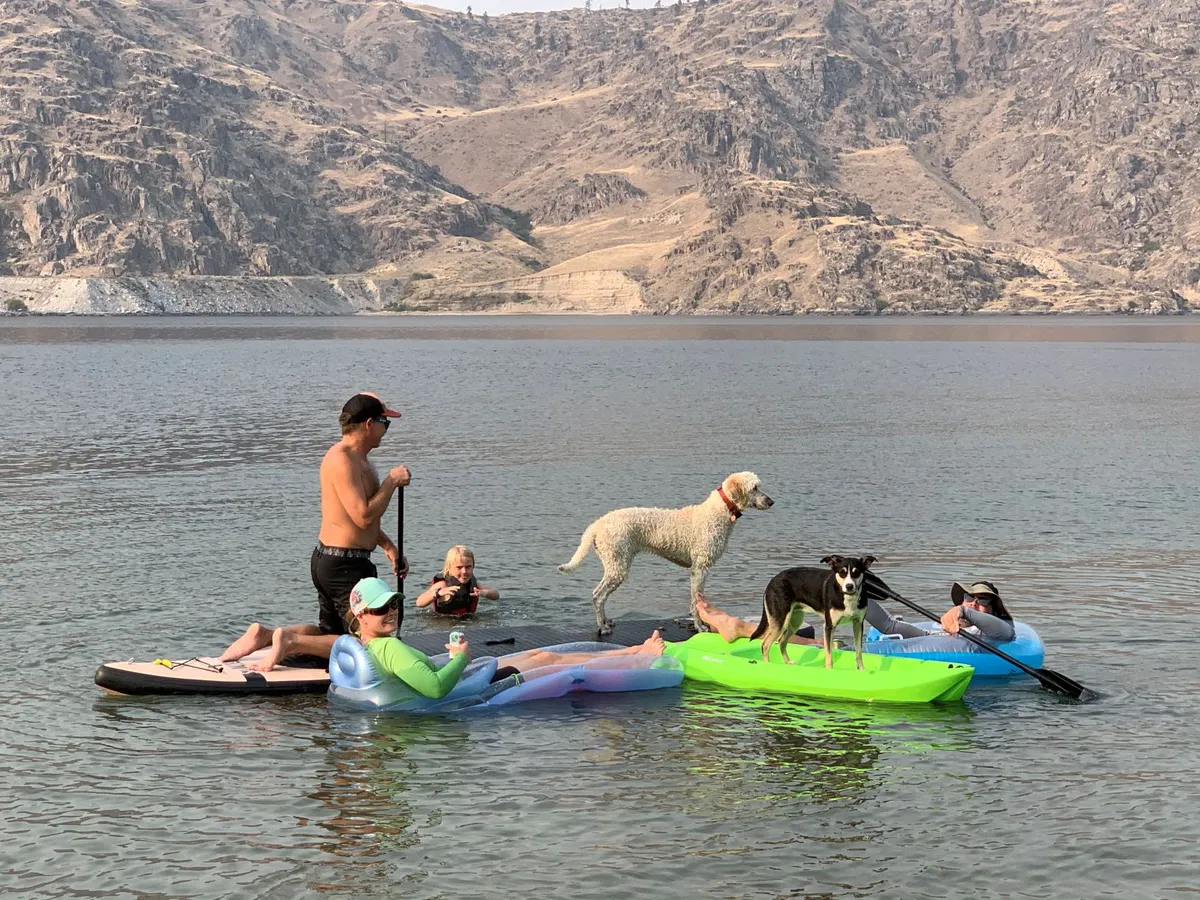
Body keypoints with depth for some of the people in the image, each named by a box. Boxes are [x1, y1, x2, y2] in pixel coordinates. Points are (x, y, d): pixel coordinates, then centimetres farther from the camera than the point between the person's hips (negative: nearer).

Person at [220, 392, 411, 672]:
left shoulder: (359, 459, 15)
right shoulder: (341, 459, -18)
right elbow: (363, 516, -25)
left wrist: (390, 548, 13)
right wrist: (392, 481, -15)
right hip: (346, 567, -10)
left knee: (330, 632, 22)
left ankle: (265, 635, 7)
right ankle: (292, 641, -12)